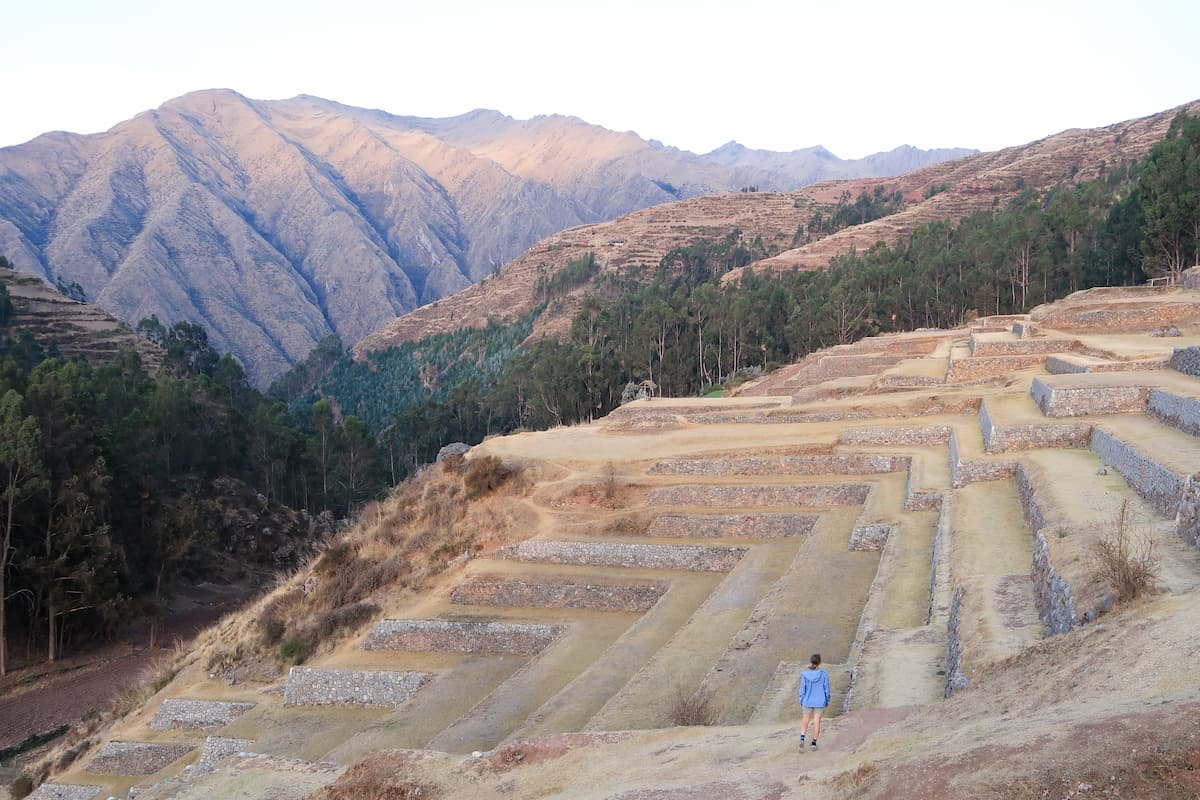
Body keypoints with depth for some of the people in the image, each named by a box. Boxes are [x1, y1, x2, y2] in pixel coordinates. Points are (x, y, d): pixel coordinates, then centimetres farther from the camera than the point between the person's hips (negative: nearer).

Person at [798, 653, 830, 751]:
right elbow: (826, 690, -5)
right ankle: (814, 743, 10)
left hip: (807, 702, 0)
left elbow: (802, 690, -6)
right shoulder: (823, 674, -10)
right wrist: (826, 703, 7)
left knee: (804, 721, 13)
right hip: (819, 702, 0)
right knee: (817, 722, 9)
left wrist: (801, 703, 4)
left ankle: (802, 738, -6)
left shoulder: (805, 674, -10)